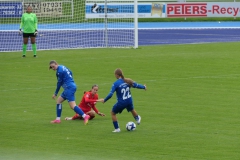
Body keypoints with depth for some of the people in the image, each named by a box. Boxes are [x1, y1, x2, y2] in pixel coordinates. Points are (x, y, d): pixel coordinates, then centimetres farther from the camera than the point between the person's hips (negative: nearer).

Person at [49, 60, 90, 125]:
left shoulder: (59, 71, -12)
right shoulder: (63, 67, 16)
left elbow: (59, 83, -8)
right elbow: (70, 73, 28)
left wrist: (55, 94, 3)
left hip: (69, 88, -10)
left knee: (72, 106, -17)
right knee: (59, 100, 16)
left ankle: (85, 116, -27)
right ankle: (58, 119, 17)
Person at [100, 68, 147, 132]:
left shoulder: (116, 84, -18)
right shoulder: (127, 81, -5)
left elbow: (110, 94, -21)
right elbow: (136, 85, 7)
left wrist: (104, 100, -5)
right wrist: (144, 87, 27)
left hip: (121, 103, -5)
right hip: (129, 101, 5)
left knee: (113, 113, 18)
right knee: (132, 109, 36)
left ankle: (117, 128, 16)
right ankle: (137, 118, 62)